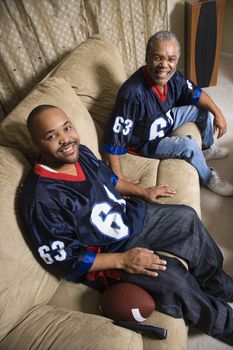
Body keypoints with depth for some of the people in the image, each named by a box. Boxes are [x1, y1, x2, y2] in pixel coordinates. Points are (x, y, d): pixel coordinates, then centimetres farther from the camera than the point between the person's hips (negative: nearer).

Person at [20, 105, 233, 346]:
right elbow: (63, 259, -22)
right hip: (105, 256, -7)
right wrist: (123, 260, -24)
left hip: (131, 217, 8)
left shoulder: (81, 153, -5)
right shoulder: (41, 198, -28)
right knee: (172, 279, -22)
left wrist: (142, 192, 9)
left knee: (187, 218, 7)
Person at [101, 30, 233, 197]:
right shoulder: (133, 94, -38)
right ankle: (209, 178, 7)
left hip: (166, 120, 8)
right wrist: (120, 181, -33)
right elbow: (113, 139, -36)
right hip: (145, 142, -7)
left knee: (203, 109, 7)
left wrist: (218, 113, -7)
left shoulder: (173, 76, -16)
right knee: (188, 145, -24)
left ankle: (208, 149, 34)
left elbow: (196, 93, 3)